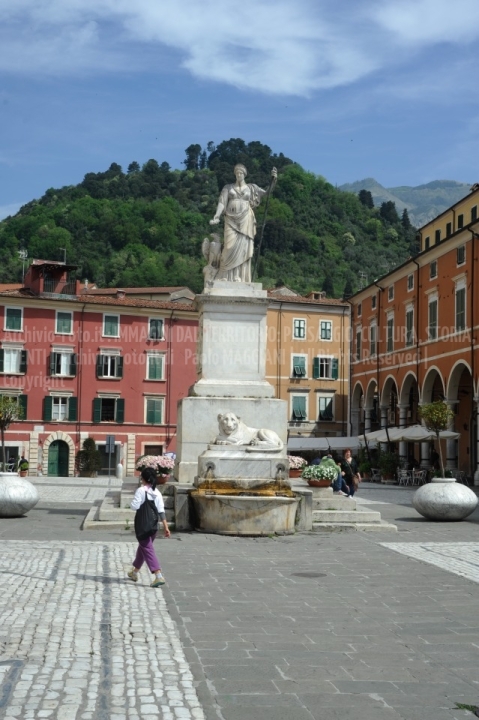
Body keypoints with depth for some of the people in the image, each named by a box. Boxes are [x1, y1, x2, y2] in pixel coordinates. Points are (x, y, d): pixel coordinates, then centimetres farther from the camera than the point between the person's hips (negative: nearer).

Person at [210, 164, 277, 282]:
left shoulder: (251, 187, 12)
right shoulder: (228, 187, 10)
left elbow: (267, 192, 10)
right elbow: (222, 203, 1)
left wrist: (274, 178, -3)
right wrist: (216, 217, -15)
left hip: (245, 220, 1)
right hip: (231, 220, -1)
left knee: (242, 249, -5)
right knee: (230, 248, -15)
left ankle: (239, 277, -3)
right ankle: (225, 274, -1)